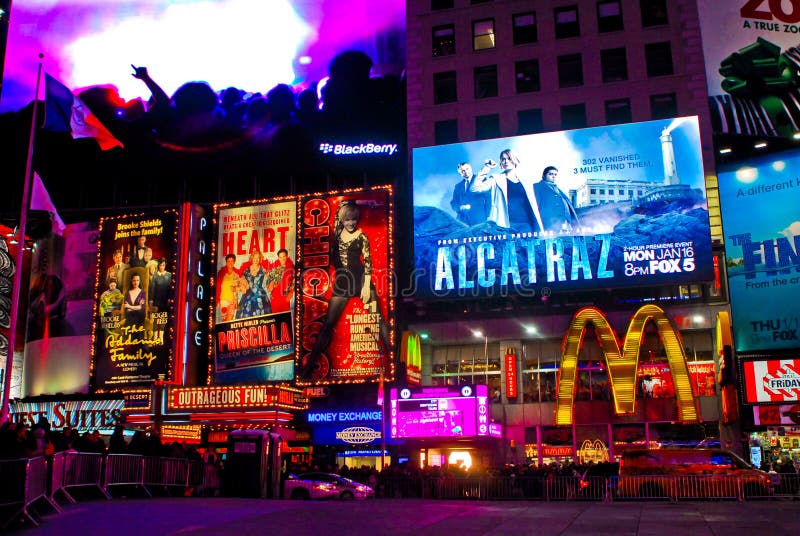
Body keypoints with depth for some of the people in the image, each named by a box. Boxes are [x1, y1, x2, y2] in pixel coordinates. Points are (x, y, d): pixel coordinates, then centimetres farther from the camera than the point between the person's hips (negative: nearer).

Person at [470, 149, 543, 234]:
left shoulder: (526, 182, 19)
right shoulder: (496, 179, 9)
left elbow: (534, 206, 16)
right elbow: (474, 188, -5)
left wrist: (541, 229, 8)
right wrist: (486, 169, -5)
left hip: (528, 227, 3)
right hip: (508, 227, -3)